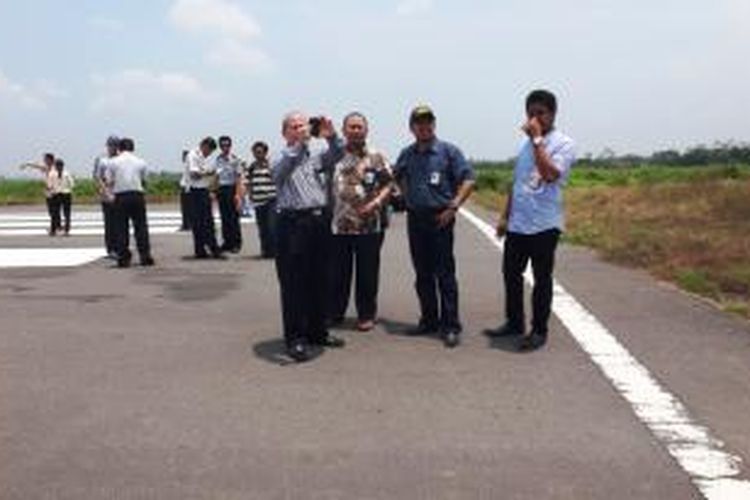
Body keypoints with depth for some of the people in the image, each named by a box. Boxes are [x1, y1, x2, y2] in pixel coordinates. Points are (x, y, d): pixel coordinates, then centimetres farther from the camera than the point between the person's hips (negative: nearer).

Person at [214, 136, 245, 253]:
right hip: (221, 189, 6)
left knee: (233, 217, -4)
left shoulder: (235, 159, -7)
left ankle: (236, 243, 4)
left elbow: (238, 177, -10)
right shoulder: (218, 159, 11)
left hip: (232, 188, -6)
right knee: (224, 218, 8)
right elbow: (217, 176, 17)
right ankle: (227, 242, 15)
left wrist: (237, 194, -16)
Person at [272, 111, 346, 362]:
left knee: (319, 282, 12)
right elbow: (281, 169, -18)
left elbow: (336, 155, -6)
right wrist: (300, 143, -29)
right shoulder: (282, 157, 6)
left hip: (320, 220, 4)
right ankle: (296, 339, 3)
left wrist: (331, 137, -25)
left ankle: (317, 332, 24)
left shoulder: (319, 151, 14)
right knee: (294, 284, -2)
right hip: (293, 222, -4)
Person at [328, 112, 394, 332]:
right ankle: (334, 312, 23)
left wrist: (376, 203, -16)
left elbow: (388, 185, 0)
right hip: (339, 225, 2)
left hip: (369, 225, -2)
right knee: (337, 272, 9)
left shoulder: (376, 158, 3)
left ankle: (366, 315, 17)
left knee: (367, 272, 5)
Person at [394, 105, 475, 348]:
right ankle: (429, 320, 22)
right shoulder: (407, 154, 11)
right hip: (415, 218, 5)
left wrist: (454, 206, -13)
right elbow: (397, 177, 28)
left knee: (445, 274, -5)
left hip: (440, 218, -5)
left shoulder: (448, 151, -3)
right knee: (423, 274, 11)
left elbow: (468, 179, -6)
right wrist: (407, 197, 14)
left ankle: (451, 326, 0)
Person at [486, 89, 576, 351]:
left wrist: (537, 140, -21)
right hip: (517, 223, 7)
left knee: (542, 278, 3)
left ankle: (539, 331, 15)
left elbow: (550, 174, -25)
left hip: (544, 224, -7)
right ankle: (514, 323, 29)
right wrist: (505, 216, 16)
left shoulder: (563, 144, -7)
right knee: (511, 273, 13)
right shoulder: (526, 144, 14)